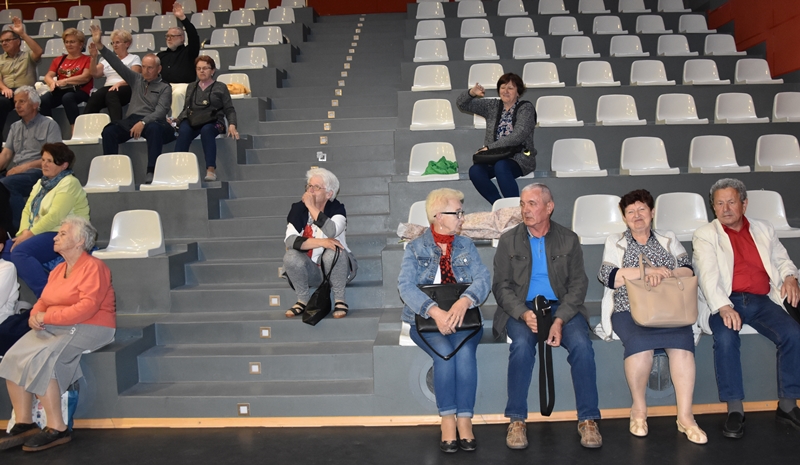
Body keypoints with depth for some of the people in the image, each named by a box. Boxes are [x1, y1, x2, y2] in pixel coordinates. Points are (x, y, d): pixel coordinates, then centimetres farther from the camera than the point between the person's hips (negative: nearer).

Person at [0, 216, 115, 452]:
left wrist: (48, 316, -19)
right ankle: (24, 424, -6)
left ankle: (57, 429, -18)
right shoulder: (58, 270, 17)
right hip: (54, 327, 8)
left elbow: (87, 307, -21)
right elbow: (43, 301, 14)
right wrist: (35, 316, -10)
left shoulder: (93, 267, -11)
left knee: (39, 360, -26)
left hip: (87, 328, -8)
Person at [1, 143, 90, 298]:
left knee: (19, 252, -27)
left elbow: (55, 216, -19)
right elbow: (27, 210, 13)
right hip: (41, 234, 9)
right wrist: (24, 231, -5)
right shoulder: (41, 183, 19)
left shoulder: (69, 183, -9)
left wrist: (30, 233, -16)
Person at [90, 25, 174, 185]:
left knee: (154, 128, -40)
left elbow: (160, 111, -8)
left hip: (152, 122, -4)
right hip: (131, 120, 4)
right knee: (109, 130, -25)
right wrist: (99, 45, 0)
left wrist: (143, 122, -25)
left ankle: (151, 172, -43)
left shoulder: (164, 88, 6)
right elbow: (117, 64, 11)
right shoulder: (136, 79, 19)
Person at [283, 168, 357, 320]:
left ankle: (340, 301, -13)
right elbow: (290, 240, -21)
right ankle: (303, 300, -4)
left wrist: (311, 207, -28)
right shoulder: (298, 208, -6)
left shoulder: (336, 208, -10)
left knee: (333, 252, -32)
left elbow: (331, 231, -32)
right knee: (290, 257, -26)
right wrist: (321, 242, -32)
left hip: (335, 268, -2)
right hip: (311, 271, 2)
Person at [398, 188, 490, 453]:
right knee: (444, 354, -30)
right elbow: (406, 286, -12)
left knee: (464, 352, -29)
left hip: (463, 318, 2)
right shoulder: (415, 249, 3)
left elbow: (482, 279, -4)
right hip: (425, 319, -1)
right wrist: (435, 311, -29)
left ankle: (465, 421, -21)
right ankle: (448, 422, -19)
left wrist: (463, 302, -26)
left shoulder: (466, 246, 11)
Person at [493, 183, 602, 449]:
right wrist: (525, 314, -19)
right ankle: (516, 421, -19)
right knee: (522, 344, -32)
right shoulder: (508, 241, 6)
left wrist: (560, 319, -16)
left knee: (581, 344, -28)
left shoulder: (568, 239, 7)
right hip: (521, 310, -1)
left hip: (562, 308, 1)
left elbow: (578, 284, 0)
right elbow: (501, 286, 0)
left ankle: (588, 420, -14)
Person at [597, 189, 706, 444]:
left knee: (682, 339, -30)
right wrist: (647, 272, -13)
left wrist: (666, 273, -16)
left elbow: (688, 271, 7)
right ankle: (639, 408, -13)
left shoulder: (669, 239, 21)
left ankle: (685, 416, -23)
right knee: (639, 342, -33)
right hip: (628, 310, -2)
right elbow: (607, 276, -2)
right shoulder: (615, 241, 15)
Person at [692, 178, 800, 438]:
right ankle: (735, 409, -22)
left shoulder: (764, 230, 21)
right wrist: (723, 307, -23)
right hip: (726, 302, -3)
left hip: (762, 300, 4)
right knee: (725, 338, -33)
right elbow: (707, 273, -7)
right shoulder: (705, 235, 7)